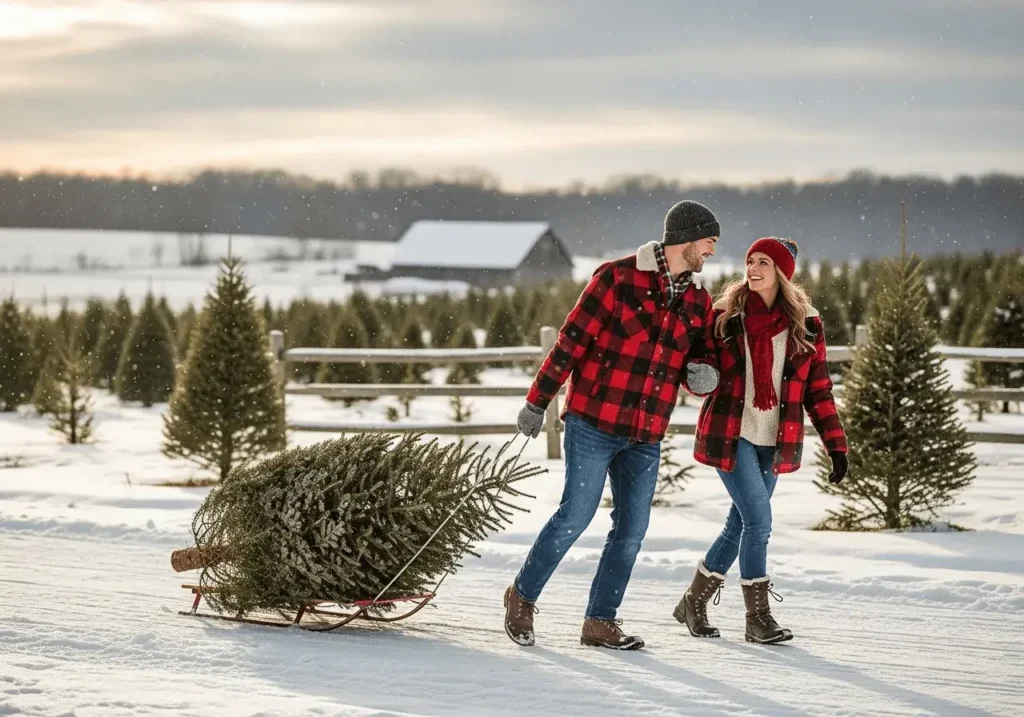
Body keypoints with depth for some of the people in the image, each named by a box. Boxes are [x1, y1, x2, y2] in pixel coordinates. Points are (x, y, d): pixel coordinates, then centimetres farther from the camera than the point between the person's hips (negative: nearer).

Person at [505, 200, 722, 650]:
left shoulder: (698, 303, 11)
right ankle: (522, 598, 12)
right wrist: (538, 401, -7)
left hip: (646, 438, 6)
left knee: (632, 529, 4)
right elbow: (572, 339, -7)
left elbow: (700, 362, 20)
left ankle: (600, 622, 14)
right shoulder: (618, 278, -8)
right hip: (594, 423, -6)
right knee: (575, 516, -7)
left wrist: (704, 376, -6)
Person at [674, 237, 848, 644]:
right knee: (758, 521, -12)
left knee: (741, 525, 9)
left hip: (773, 442, 3)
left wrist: (836, 445, 1)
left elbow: (818, 390, 6)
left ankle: (694, 603, 27)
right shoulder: (726, 316, -1)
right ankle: (757, 617, -1)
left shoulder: (805, 324, 4)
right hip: (731, 437, -3)